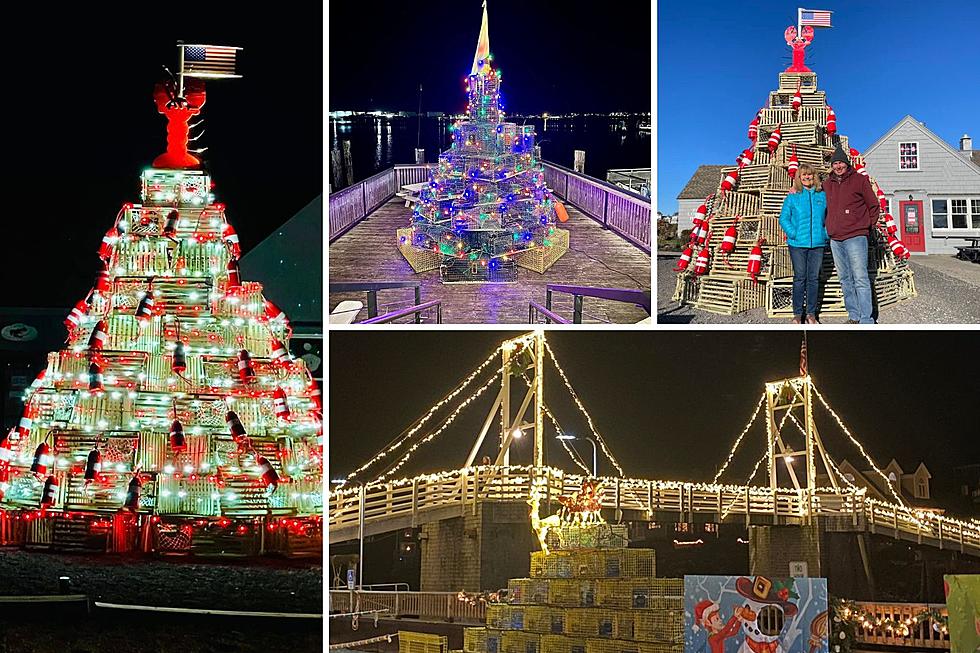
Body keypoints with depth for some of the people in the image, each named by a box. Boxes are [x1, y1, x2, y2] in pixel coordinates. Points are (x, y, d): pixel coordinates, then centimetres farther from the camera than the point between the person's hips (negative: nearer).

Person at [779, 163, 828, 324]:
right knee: (799, 278, 2)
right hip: (798, 244, -2)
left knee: (813, 278, 5)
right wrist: (792, 233, -10)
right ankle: (797, 313, 8)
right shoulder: (792, 197, 2)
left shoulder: (822, 196, 8)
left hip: (817, 244, 2)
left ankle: (811, 313, 11)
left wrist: (826, 233, 2)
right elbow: (783, 218, 2)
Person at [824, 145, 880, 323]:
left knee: (860, 279, -10)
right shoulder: (827, 184, 13)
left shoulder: (860, 180, 0)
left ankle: (866, 320, -12)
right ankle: (853, 316, 15)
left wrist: (867, 227, 3)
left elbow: (873, 206, 6)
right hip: (835, 239, 5)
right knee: (845, 279, 9)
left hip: (855, 237, -5)